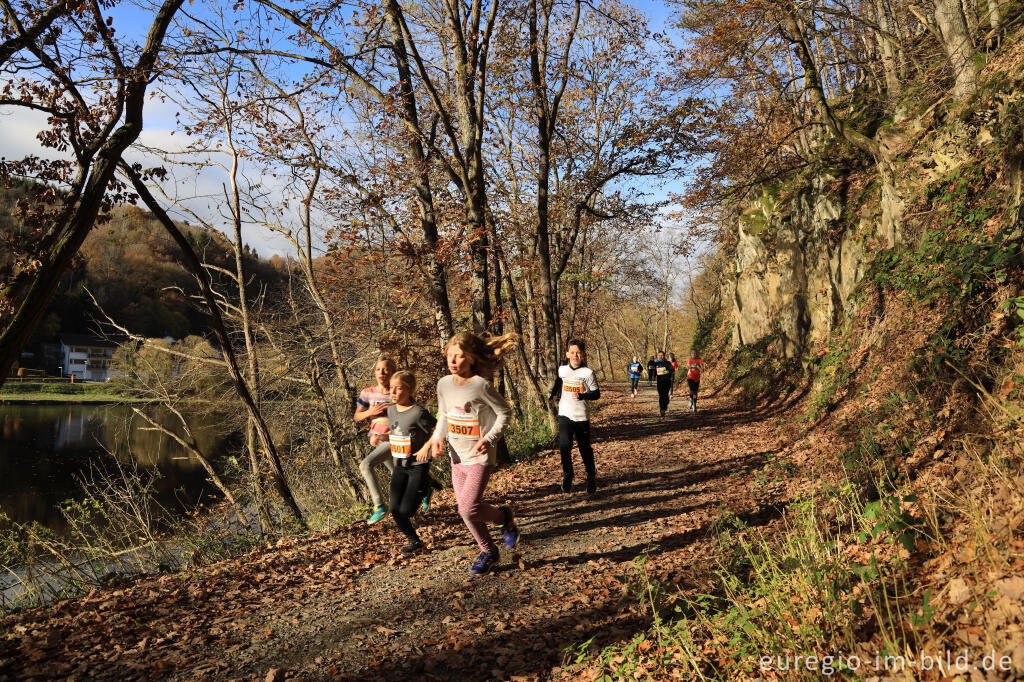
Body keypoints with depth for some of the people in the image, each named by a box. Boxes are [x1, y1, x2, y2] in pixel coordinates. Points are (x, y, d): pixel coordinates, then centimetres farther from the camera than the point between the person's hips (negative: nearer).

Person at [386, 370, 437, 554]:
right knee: (396, 511, 2)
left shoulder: (418, 413, -19)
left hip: (418, 466, -7)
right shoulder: (391, 410, 4)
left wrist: (426, 446, -25)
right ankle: (414, 541, 23)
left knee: (406, 510, -7)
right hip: (399, 466, 7)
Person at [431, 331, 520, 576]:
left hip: (480, 457, -6)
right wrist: (438, 437, -3)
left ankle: (504, 517, 17)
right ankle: (488, 551, 35)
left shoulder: (481, 385, -18)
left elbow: (504, 412, -9)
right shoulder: (444, 384, 0)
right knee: (465, 510, 13)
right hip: (457, 457, 6)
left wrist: (489, 438, -21)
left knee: (469, 509, -15)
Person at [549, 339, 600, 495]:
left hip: (581, 416, -2)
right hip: (564, 415, 2)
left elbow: (596, 394, -6)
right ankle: (567, 476, 11)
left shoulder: (587, 372, -6)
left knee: (585, 448, 7)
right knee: (564, 446, -9)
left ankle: (591, 477, 28)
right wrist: (552, 395, 6)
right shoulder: (562, 370, 5)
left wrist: (581, 396, -22)